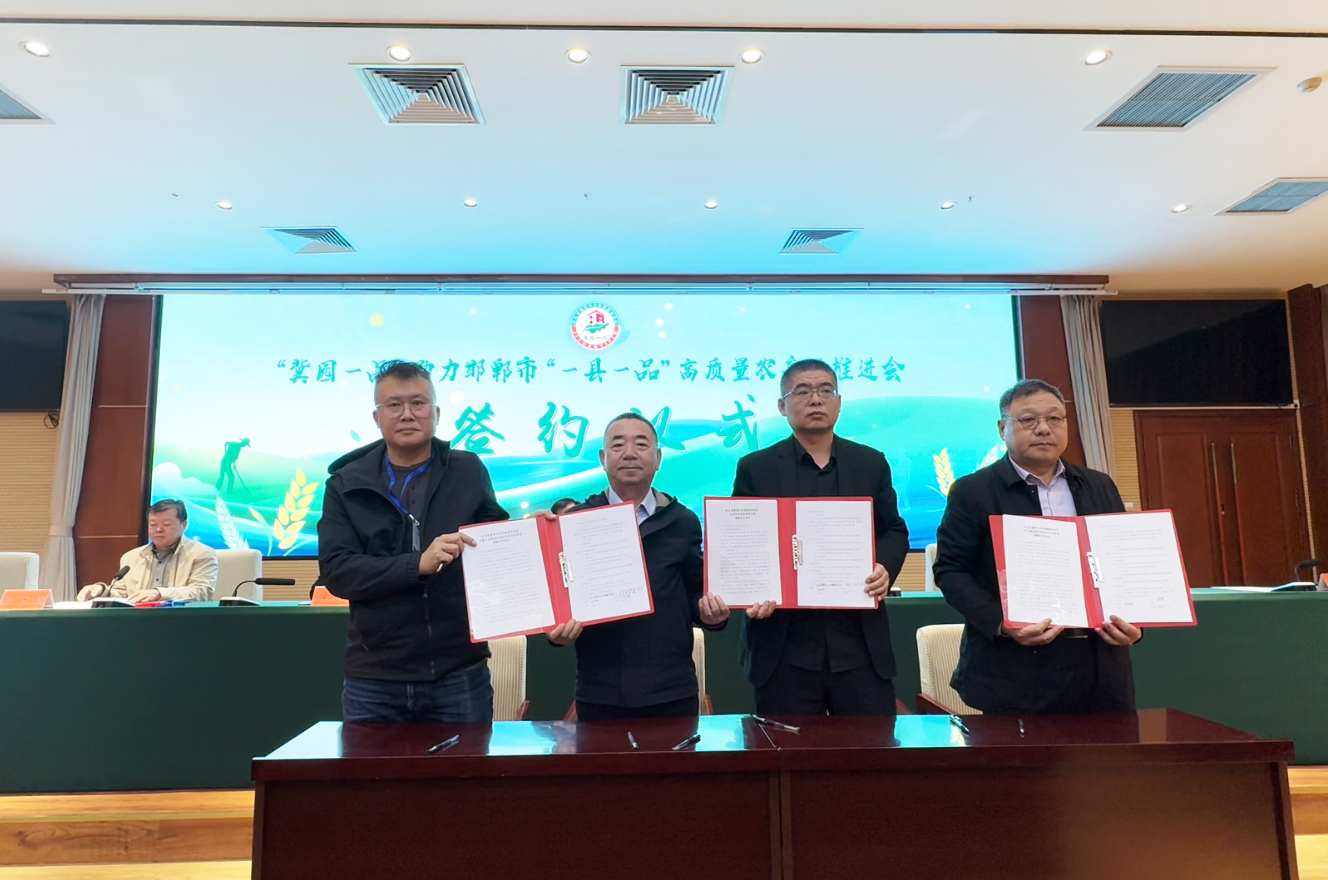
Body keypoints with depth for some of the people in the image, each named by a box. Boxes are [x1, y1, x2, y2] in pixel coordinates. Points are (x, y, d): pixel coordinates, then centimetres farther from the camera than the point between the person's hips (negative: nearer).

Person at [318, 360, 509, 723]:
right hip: (374, 680, 0)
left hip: (459, 673, 0)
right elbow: (336, 571, -9)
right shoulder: (347, 484, 1)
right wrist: (418, 564, -22)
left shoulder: (468, 471, 3)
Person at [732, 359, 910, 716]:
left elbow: (894, 531, 13)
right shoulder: (755, 468, 4)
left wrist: (885, 567, -9)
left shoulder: (871, 463, 11)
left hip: (860, 642, 2)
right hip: (784, 644, -2)